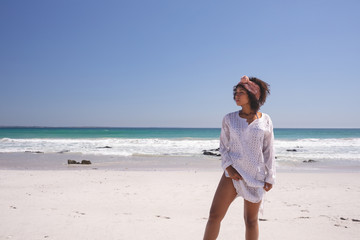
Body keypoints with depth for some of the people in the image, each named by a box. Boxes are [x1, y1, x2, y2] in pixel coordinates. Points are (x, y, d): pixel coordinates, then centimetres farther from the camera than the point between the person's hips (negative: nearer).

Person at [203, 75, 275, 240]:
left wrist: (270, 177, 3)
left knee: (251, 220, 9)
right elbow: (223, 146, 6)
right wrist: (228, 167, -9)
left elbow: (268, 150, 4)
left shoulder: (265, 120, 1)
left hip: (255, 175, 0)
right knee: (215, 215, -6)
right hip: (233, 172, 0)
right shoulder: (229, 119, 2)